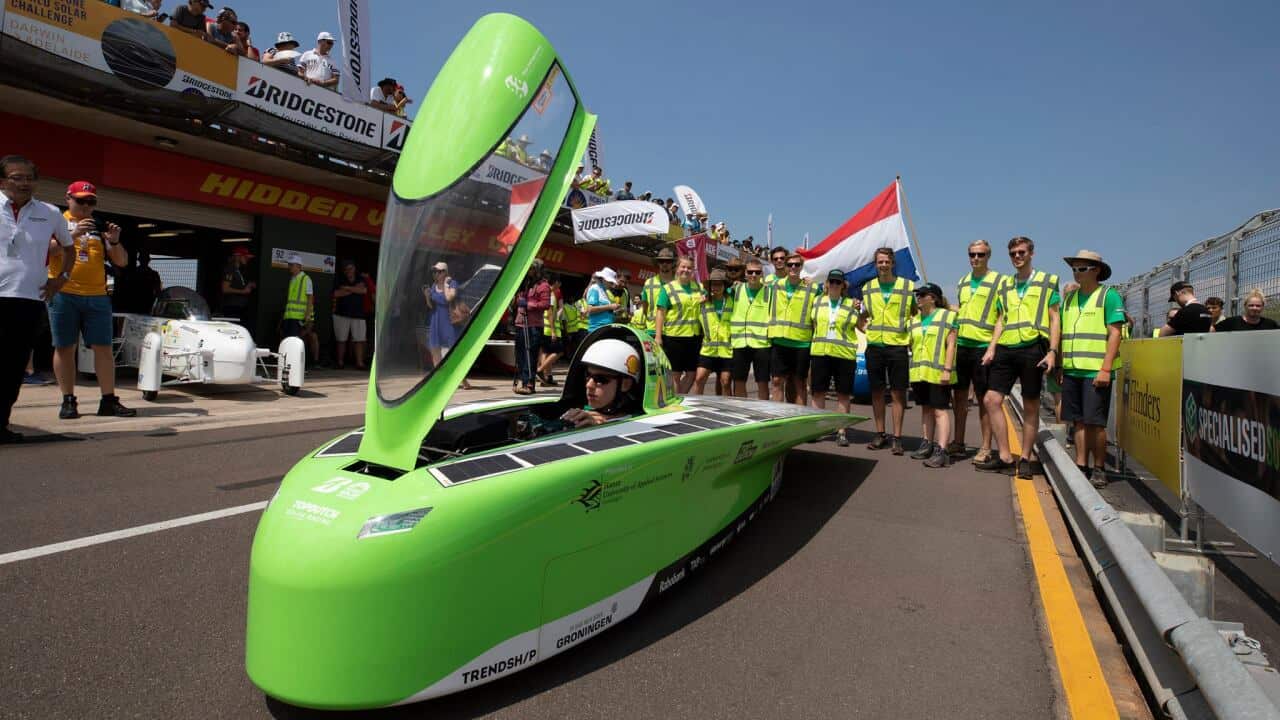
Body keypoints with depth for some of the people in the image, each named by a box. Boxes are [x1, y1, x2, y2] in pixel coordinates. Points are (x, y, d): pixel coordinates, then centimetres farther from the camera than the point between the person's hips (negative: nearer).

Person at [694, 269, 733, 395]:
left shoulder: (732, 301, 4)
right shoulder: (704, 302, 7)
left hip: (727, 349, -1)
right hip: (708, 349, 1)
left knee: (725, 382, 4)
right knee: (699, 378, -6)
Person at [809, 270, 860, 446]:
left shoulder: (852, 305, 5)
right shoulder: (818, 303, 12)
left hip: (844, 354, -2)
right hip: (820, 352, 2)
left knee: (843, 394, 2)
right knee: (818, 391, 4)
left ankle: (841, 432, 8)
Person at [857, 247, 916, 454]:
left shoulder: (908, 287, 2)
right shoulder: (867, 288, 11)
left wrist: (911, 333, -2)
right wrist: (866, 328, 2)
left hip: (898, 346, -3)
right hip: (874, 346, 3)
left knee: (898, 393, 0)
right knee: (877, 391, 8)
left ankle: (897, 437, 7)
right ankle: (880, 434, 19)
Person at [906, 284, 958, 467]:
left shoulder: (947, 316, -3)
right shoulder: (916, 320, 16)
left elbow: (951, 345, -9)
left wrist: (947, 370, -16)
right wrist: (912, 373, 15)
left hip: (938, 374, -6)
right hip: (919, 373, 7)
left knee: (940, 410, -7)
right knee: (926, 409, 13)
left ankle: (941, 451, -11)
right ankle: (928, 444, 21)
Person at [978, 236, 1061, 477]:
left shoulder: (1047, 281, 6)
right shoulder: (1005, 285, 17)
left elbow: (1054, 318, 2)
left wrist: (1052, 351, -8)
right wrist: (991, 348, 5)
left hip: (1033, 348, -4)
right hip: (1006, 349, 4)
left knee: (1031, 406, 3)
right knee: (991, 399, -4)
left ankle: (1025, 459, 12)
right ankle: (1005, 457, 5)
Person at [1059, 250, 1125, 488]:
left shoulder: (1109, 296, -3)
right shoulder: (1069, 298, 16)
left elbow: (1115, 334, -9)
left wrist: (1105, 369, -16)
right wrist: (1060, 366, 13)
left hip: (1096, 371, -6)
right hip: (1072, 370, 6)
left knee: (1095, 422, -3)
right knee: (1078, 421, 8)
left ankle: (1099, 469, 9)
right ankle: (1081, 466, 15)